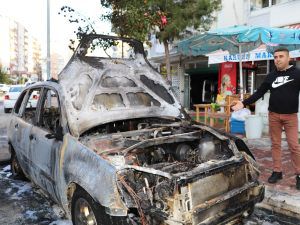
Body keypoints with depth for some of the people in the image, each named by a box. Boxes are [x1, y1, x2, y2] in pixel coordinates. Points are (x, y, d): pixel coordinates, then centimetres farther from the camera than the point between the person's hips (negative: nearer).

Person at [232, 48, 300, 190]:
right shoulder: (270, 76, 8)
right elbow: (259, 93, 8)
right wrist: (244, 103, -1)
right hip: (273, 115, 4)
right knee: (275, 144, 9)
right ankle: (277, 171, 19)